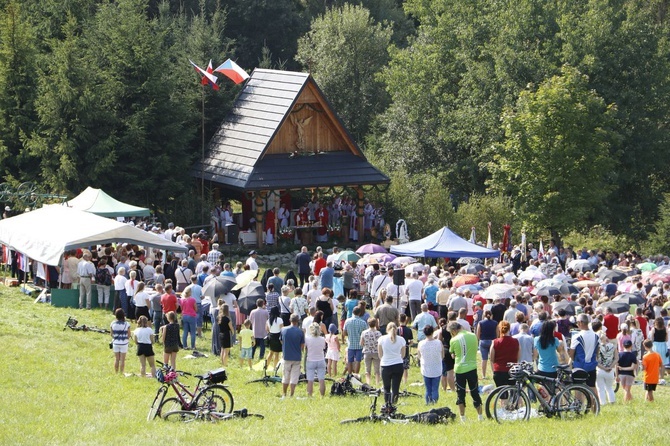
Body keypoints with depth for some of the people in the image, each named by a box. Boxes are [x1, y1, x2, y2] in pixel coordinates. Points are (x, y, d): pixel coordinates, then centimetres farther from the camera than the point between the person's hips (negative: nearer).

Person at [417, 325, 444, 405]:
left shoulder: (421, 344, -13)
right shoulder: (439, 342, -14)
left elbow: (419, 357, 1)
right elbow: (442, 356, -2)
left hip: (426, 371, 1)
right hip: (437, 371, -1)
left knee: (428, 390, 11)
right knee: (435, 390, 7)